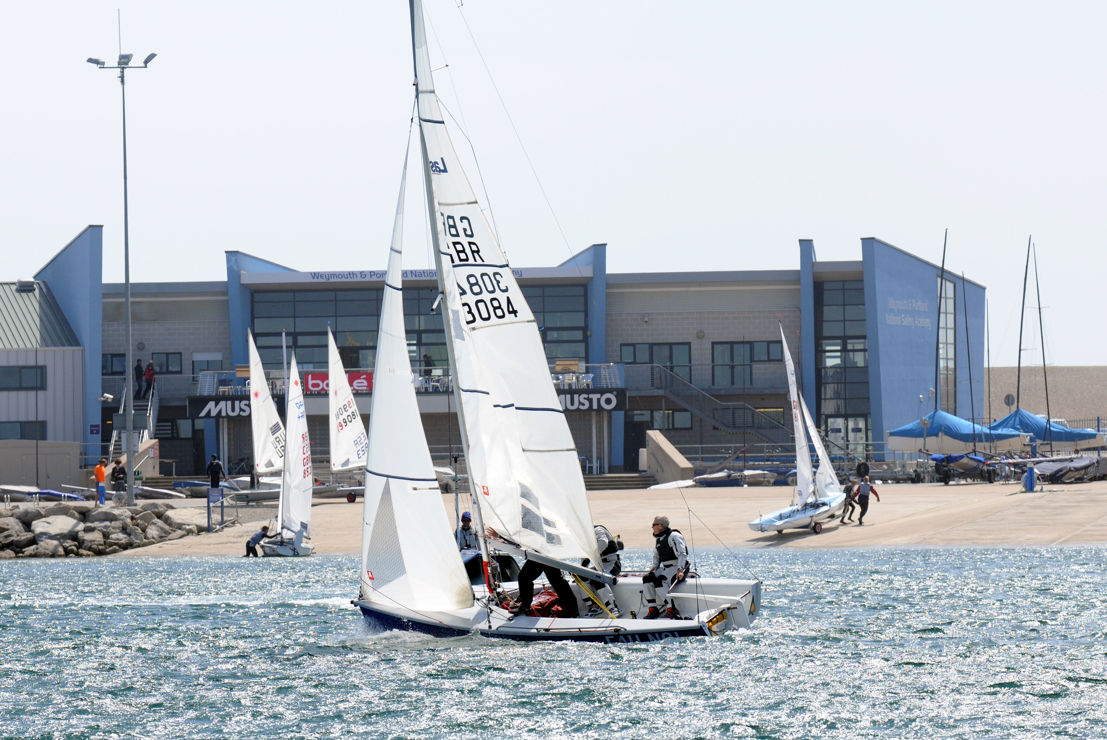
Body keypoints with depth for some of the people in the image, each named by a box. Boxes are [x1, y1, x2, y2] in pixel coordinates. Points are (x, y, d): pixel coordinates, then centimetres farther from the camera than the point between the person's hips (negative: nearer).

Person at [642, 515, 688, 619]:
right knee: (647, 578, -11)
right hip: (665, 568, 9)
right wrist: (655, 566, 8)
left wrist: (680, 570, -31)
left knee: (664, 580, -34)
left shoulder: (674, 536, -13)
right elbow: (656, 555, 28)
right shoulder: (658, 539, 15)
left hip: (678, 568, -9)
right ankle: (652, 609, -11)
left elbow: (682, 554, -20)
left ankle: (671, 609, -28)